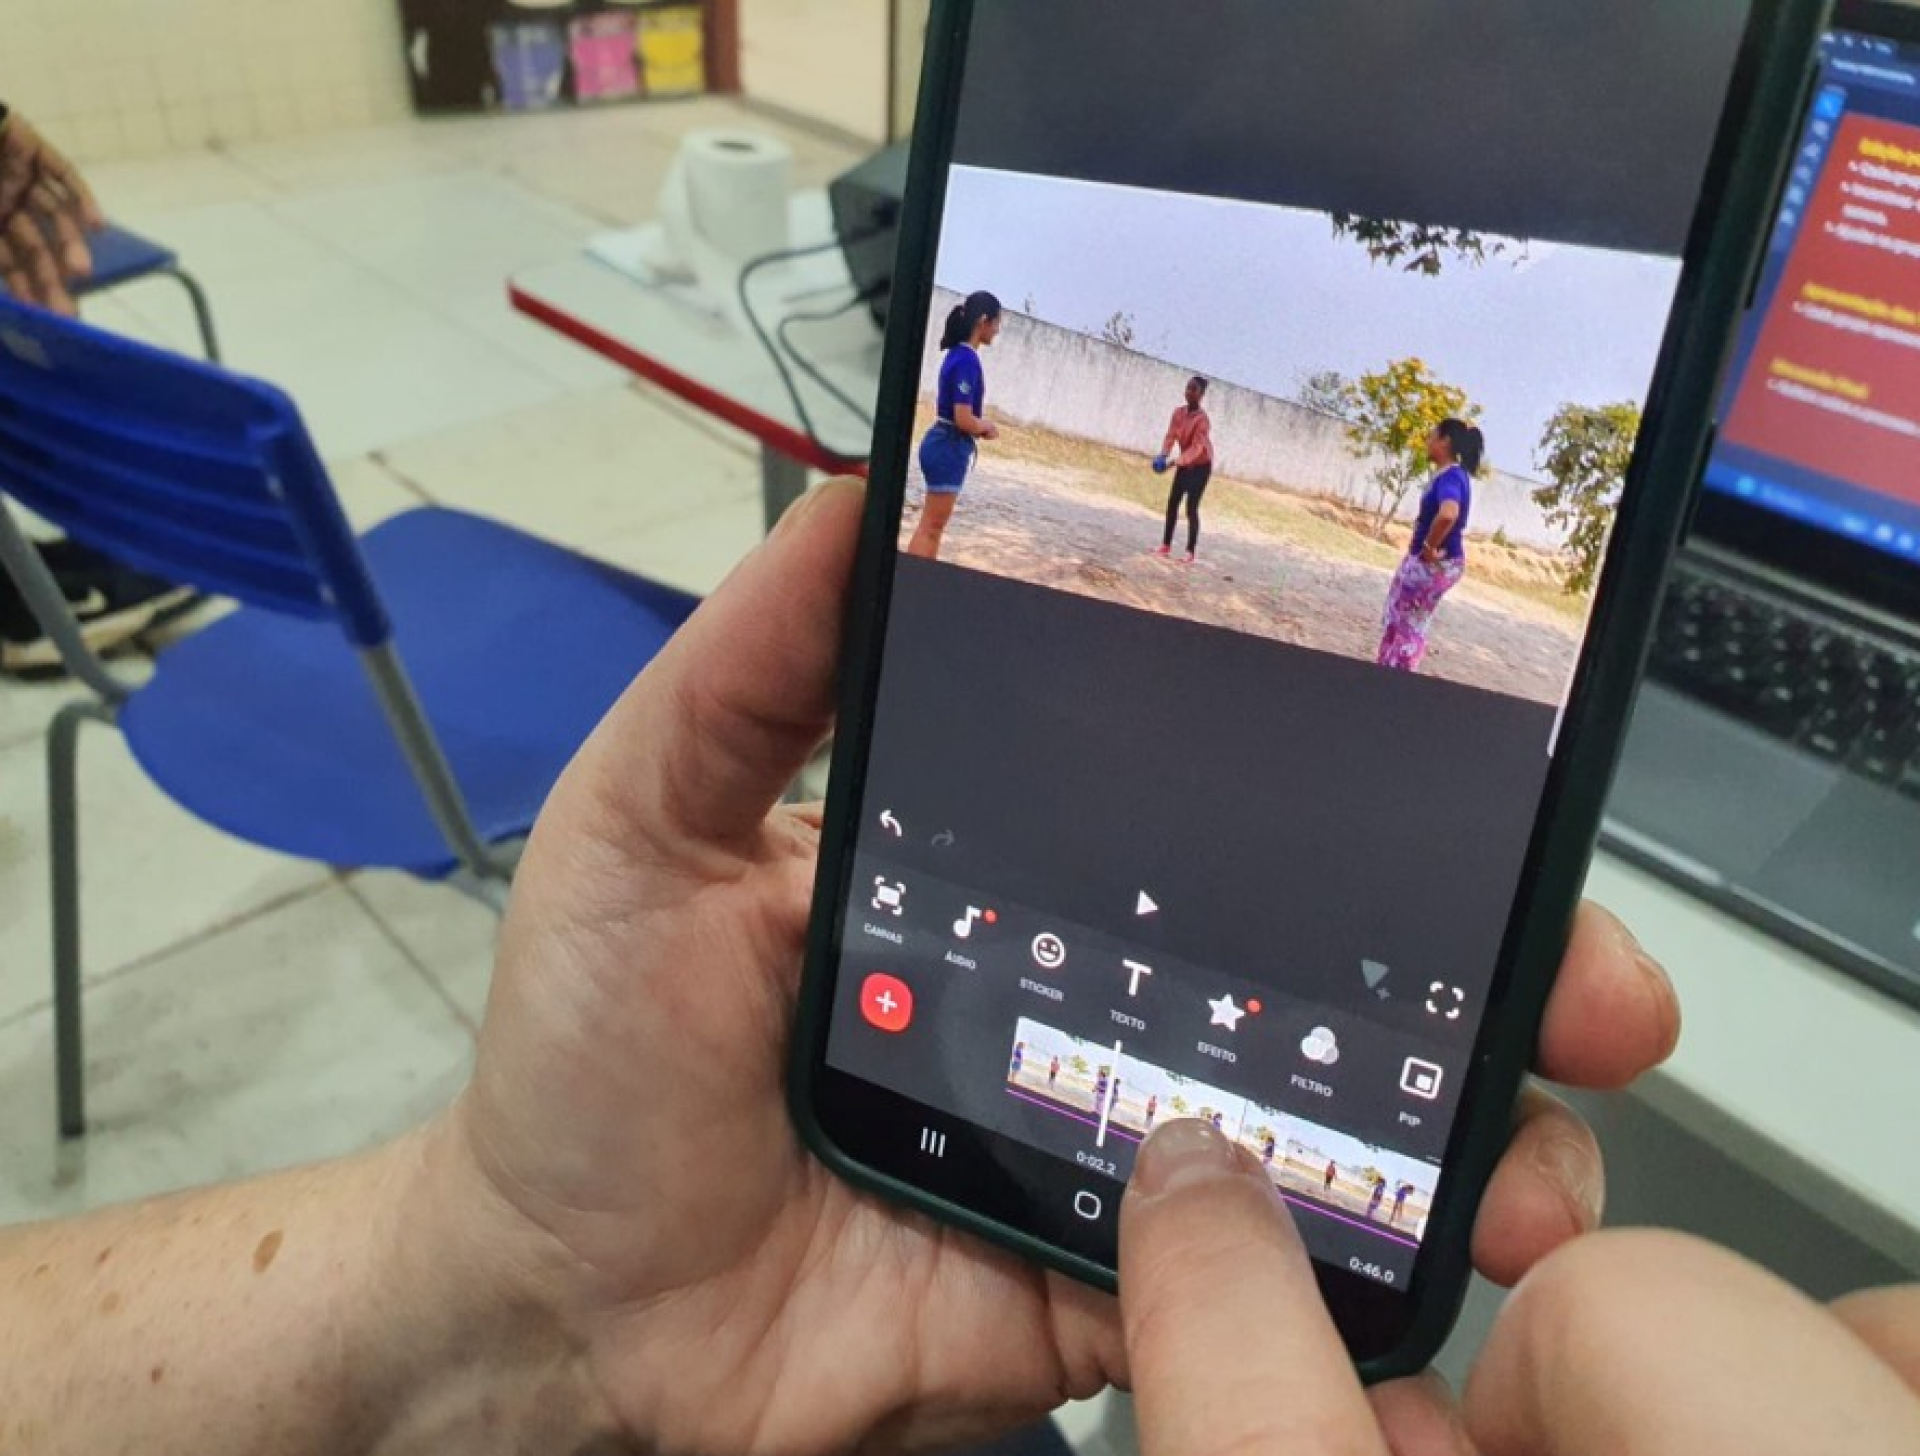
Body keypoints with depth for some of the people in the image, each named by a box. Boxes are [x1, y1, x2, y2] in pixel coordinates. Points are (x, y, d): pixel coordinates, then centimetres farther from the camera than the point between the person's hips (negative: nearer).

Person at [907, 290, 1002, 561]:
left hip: (944, 444, 10)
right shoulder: (968, 360, -18)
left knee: (933, 524, 16)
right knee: (932, 526, -4)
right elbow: (963, 419, -23)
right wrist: (987, 427, -4)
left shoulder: (957, 355, 11)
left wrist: (980, 426, 8)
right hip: (950, 448, -10)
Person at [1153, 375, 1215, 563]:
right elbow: (1171, 436, -10)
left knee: (1191, 508, -11)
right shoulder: (1179, 413, -6)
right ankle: (1166, 546, 15)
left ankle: (1191, 553, -7)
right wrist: (1163, 456, -28)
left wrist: (1176, 461, -45)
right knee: (1172, 503, 6)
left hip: (1201, 466, -7)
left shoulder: (1203, 419, -26)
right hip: (1184, 464, 7)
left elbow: (1197, 447, -33)